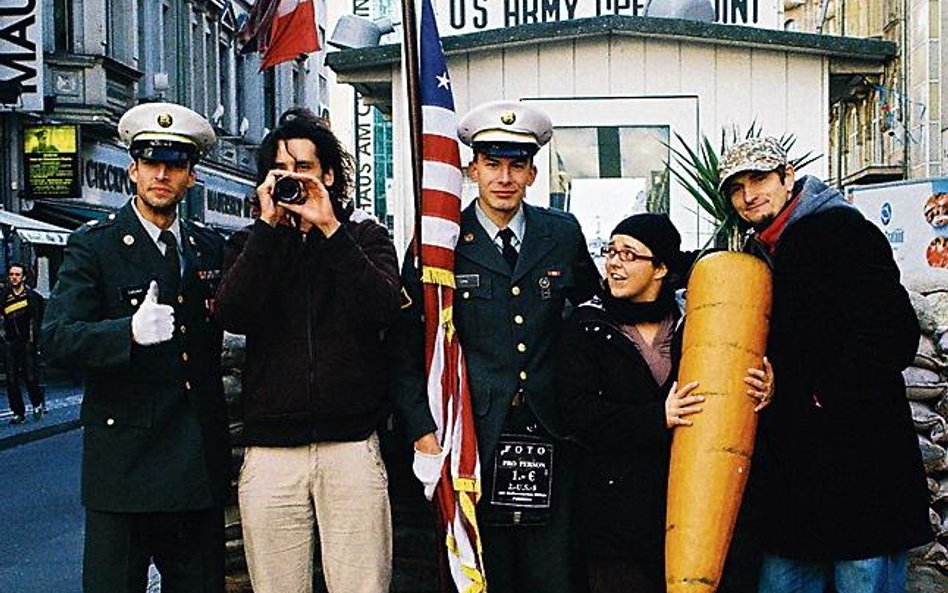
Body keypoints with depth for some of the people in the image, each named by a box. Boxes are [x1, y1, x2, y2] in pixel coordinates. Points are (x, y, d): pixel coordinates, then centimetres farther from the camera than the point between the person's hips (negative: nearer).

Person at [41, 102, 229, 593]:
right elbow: (56, 338, -13)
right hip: (124, 456, -4)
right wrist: (131, 332, -30)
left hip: (200, 459, 4)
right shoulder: (93, 246, -2)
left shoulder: (210, 247, 12)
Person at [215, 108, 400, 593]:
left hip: (352, 448, -1)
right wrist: (269, 224, -9)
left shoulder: (365, 236, 10)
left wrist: (330, 227, -12)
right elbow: (233, 314, -7)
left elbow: (384, 308, -9)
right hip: (269, 453, 1)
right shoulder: (248, 245, 13)